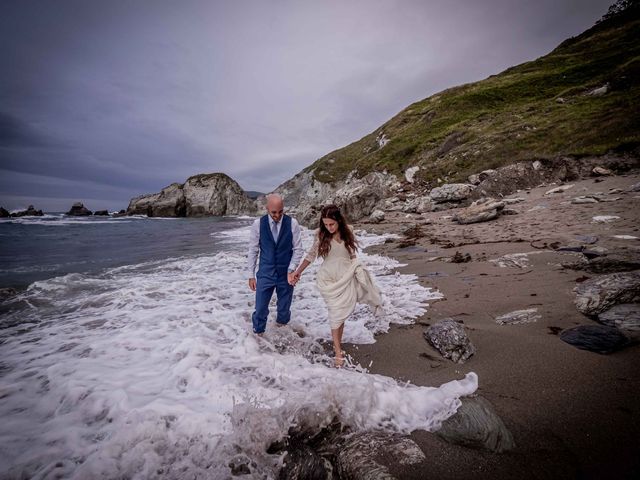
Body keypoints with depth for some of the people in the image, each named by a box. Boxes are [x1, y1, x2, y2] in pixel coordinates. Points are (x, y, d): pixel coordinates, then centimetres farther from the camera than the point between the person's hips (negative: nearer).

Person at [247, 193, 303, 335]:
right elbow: (253, 250, -1)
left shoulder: (292, 223, -10)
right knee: (260, 308, 5)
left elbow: (298, 249, -4)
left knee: (284, 308, 15)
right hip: (265, 273, 0)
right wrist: (251, 275, 0)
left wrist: (291, 269, -14)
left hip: (286, 273, 0)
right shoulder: (258, 224, -8)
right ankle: (258, 333, 31)